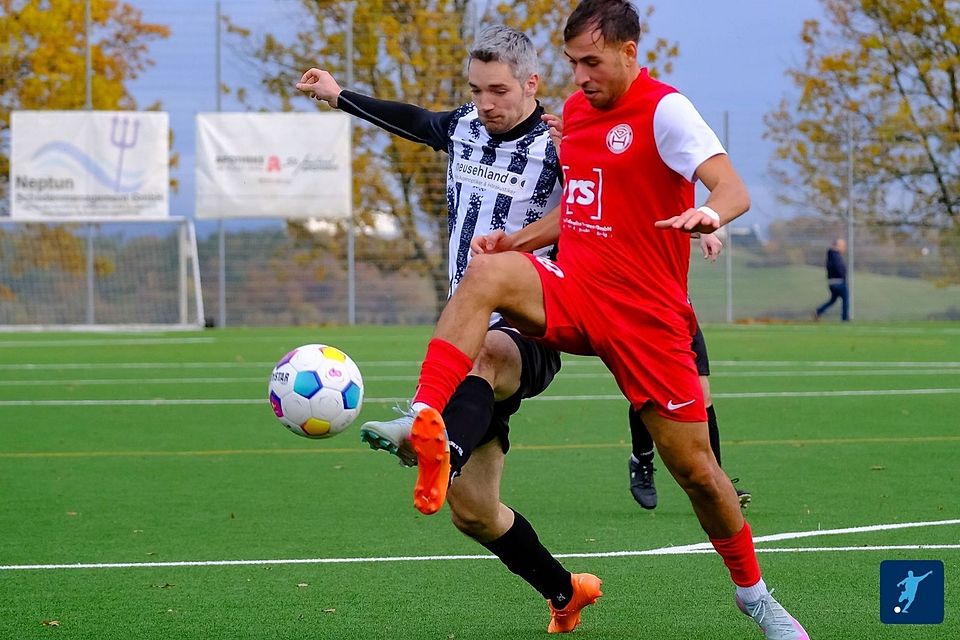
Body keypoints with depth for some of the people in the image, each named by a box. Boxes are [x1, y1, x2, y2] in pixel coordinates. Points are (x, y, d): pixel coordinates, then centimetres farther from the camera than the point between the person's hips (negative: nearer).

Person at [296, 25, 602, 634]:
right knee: (471, 510, 2)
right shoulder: (463, 127, 11)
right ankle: (565, 593, 23)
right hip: (467, 335, 7)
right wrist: (340, 95, 43)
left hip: (529, 337, -6)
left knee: (484, 351, -45)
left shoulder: (558, 149, -7)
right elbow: (416, 122, 33)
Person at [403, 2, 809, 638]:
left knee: (696, 470, 0)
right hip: (572, 290, 5)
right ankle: (424, 425, -39)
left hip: (646, 316, -5)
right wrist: (515, 241, 9)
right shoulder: (576, 109, 11)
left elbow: (733, 189, -23)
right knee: (486, 273, -28)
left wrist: (709, 213, -46)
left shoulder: (664, 110, -10)